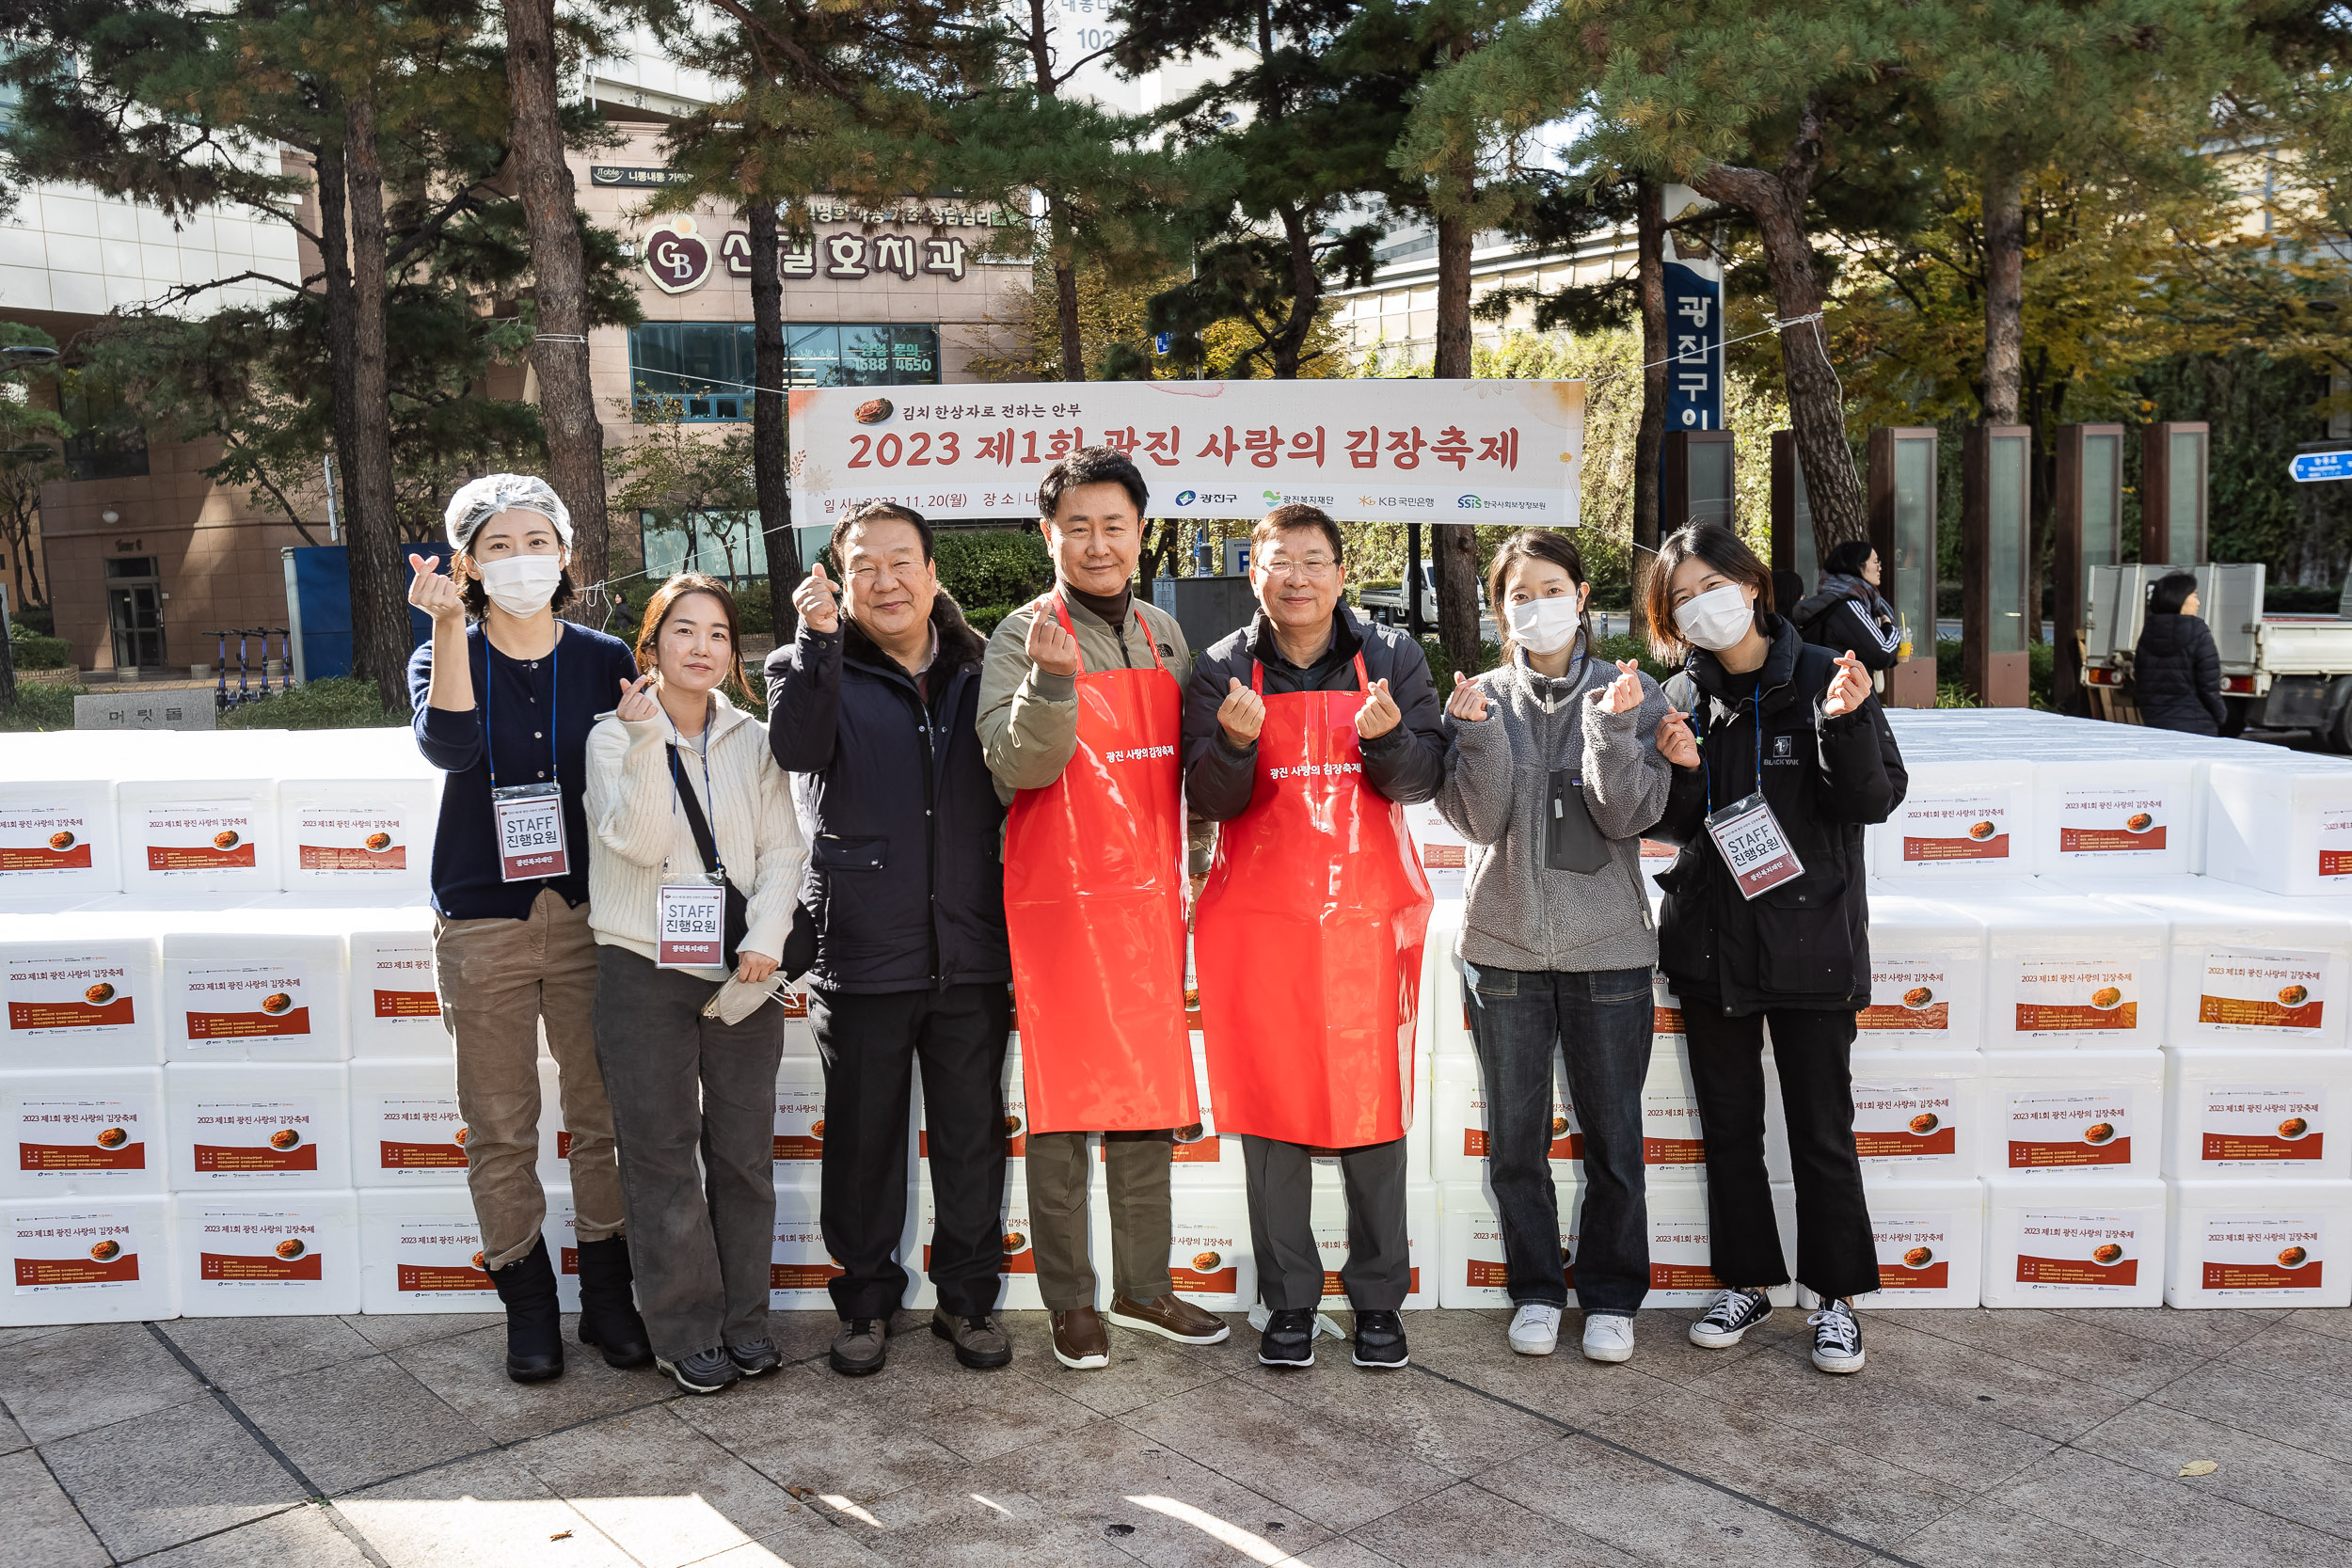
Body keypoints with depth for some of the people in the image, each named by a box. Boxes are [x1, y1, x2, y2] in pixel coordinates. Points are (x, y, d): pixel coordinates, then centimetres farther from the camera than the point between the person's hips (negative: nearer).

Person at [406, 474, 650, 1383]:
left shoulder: (606, 660, 6)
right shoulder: (445, 659, 5)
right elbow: (448, 745, -19)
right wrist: (449, 628, -25)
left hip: (588, 916, 1)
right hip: (482, 925, 0)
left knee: (603, 1118, 5)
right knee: (500, 1129, 5)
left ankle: (608, 1297, 20)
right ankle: (528, 1308, 19)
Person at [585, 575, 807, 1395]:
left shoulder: (753, 742, 9)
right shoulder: (615, 736, -1)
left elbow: (782, 850, 3)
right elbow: (637, 842, -15)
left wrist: (764, 939, -11)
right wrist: (647, 741, -25)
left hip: (742, 974, 3)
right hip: (645, 971, -3)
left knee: (745, 1151, 7)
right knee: (663, 1153, 2)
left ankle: (746, 1320, 20)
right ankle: (686, 1331, 13)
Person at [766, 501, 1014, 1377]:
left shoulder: (978, 672, 10)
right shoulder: (818, 668, 2)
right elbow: (796, 747, -20)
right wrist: (818, 639, -29)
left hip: (970, 952, 2)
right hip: (862, 954, -2)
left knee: (974, 1136, 10)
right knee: (863, 1140, 9)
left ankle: (968, 1297, 25)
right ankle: (866, 1302, 25)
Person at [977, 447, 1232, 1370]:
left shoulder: (1164, 635, 13)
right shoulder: (1024, 635, -5)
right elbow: (1019, 766, -17)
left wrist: (1181, 878, 14)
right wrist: (1052, 677, -32)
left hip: (1148, 899, 6)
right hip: (1061, 902, -5)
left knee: (1150, 1101, 11)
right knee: (1063, 1106, 0)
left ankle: (1143, 1288, 23)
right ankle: (1070, 1302, 12)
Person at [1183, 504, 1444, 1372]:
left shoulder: (1392, 657, 6)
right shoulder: (1222, 670, 5)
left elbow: (1423, 779, 0)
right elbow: (1208, 799, -2)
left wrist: (1385, 737, -21)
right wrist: (1237, 742, -22)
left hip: (1368, 916, 0)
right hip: (1258, 919, 0)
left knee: (1373, 1108, 2)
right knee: (1271, 1113, 3)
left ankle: (1378, 1299, 16)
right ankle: (1288, 1301, 16)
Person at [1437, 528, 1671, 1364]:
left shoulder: (1632, 693, 2)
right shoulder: (1482, 698, 4)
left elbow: (1629, 817, -7)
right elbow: (1480, 822, -6)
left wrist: (1614, 728, -20)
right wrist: (1477, 731, -18)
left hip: (1607, 948, -1)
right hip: (1504, 947, 1)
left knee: (1613, 1137, 6)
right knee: (1516, 1140, 9)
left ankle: (1611, 1295, 22)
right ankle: (1536, 1289, 25)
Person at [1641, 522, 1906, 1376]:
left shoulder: (1823, 678, -6)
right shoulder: (1682, 696, 4)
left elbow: (1875, 800, -10)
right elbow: (1671, 826, 8)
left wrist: (1846, 724, -26)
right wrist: (1680, 773, -13)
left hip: (1809, 942, -4)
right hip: (1710, 943, 4)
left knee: (1821, 1131, 4)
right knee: (1729, 1126, 13)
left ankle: (1838, 1297, 18)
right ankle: (1747, 1281, 27)